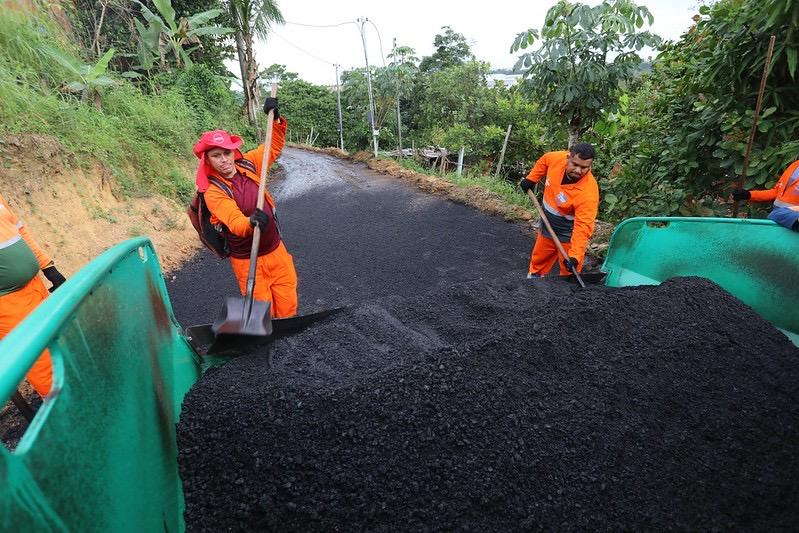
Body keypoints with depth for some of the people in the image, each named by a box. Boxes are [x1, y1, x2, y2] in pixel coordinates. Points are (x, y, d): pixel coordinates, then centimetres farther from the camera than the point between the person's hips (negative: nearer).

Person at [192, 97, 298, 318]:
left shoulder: (246, 165, -1)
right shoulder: (212, 191, -16)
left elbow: (274, 147, 9)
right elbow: (235, 223, -29)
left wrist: (276, 119, -5)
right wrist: (251, 222, -51)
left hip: (276, 250, 5)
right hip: (247, 260, -4)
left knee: (288, 305, 9)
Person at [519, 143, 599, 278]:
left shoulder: (589, 192, -34)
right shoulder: (556, 158, -20)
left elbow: (583, 227, -36)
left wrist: (575, 256, -43)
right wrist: (531, 179, 2)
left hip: (569, 235, -5)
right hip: (547, 226, 6)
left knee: (569, 272, -1)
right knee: (538, 262, 22)